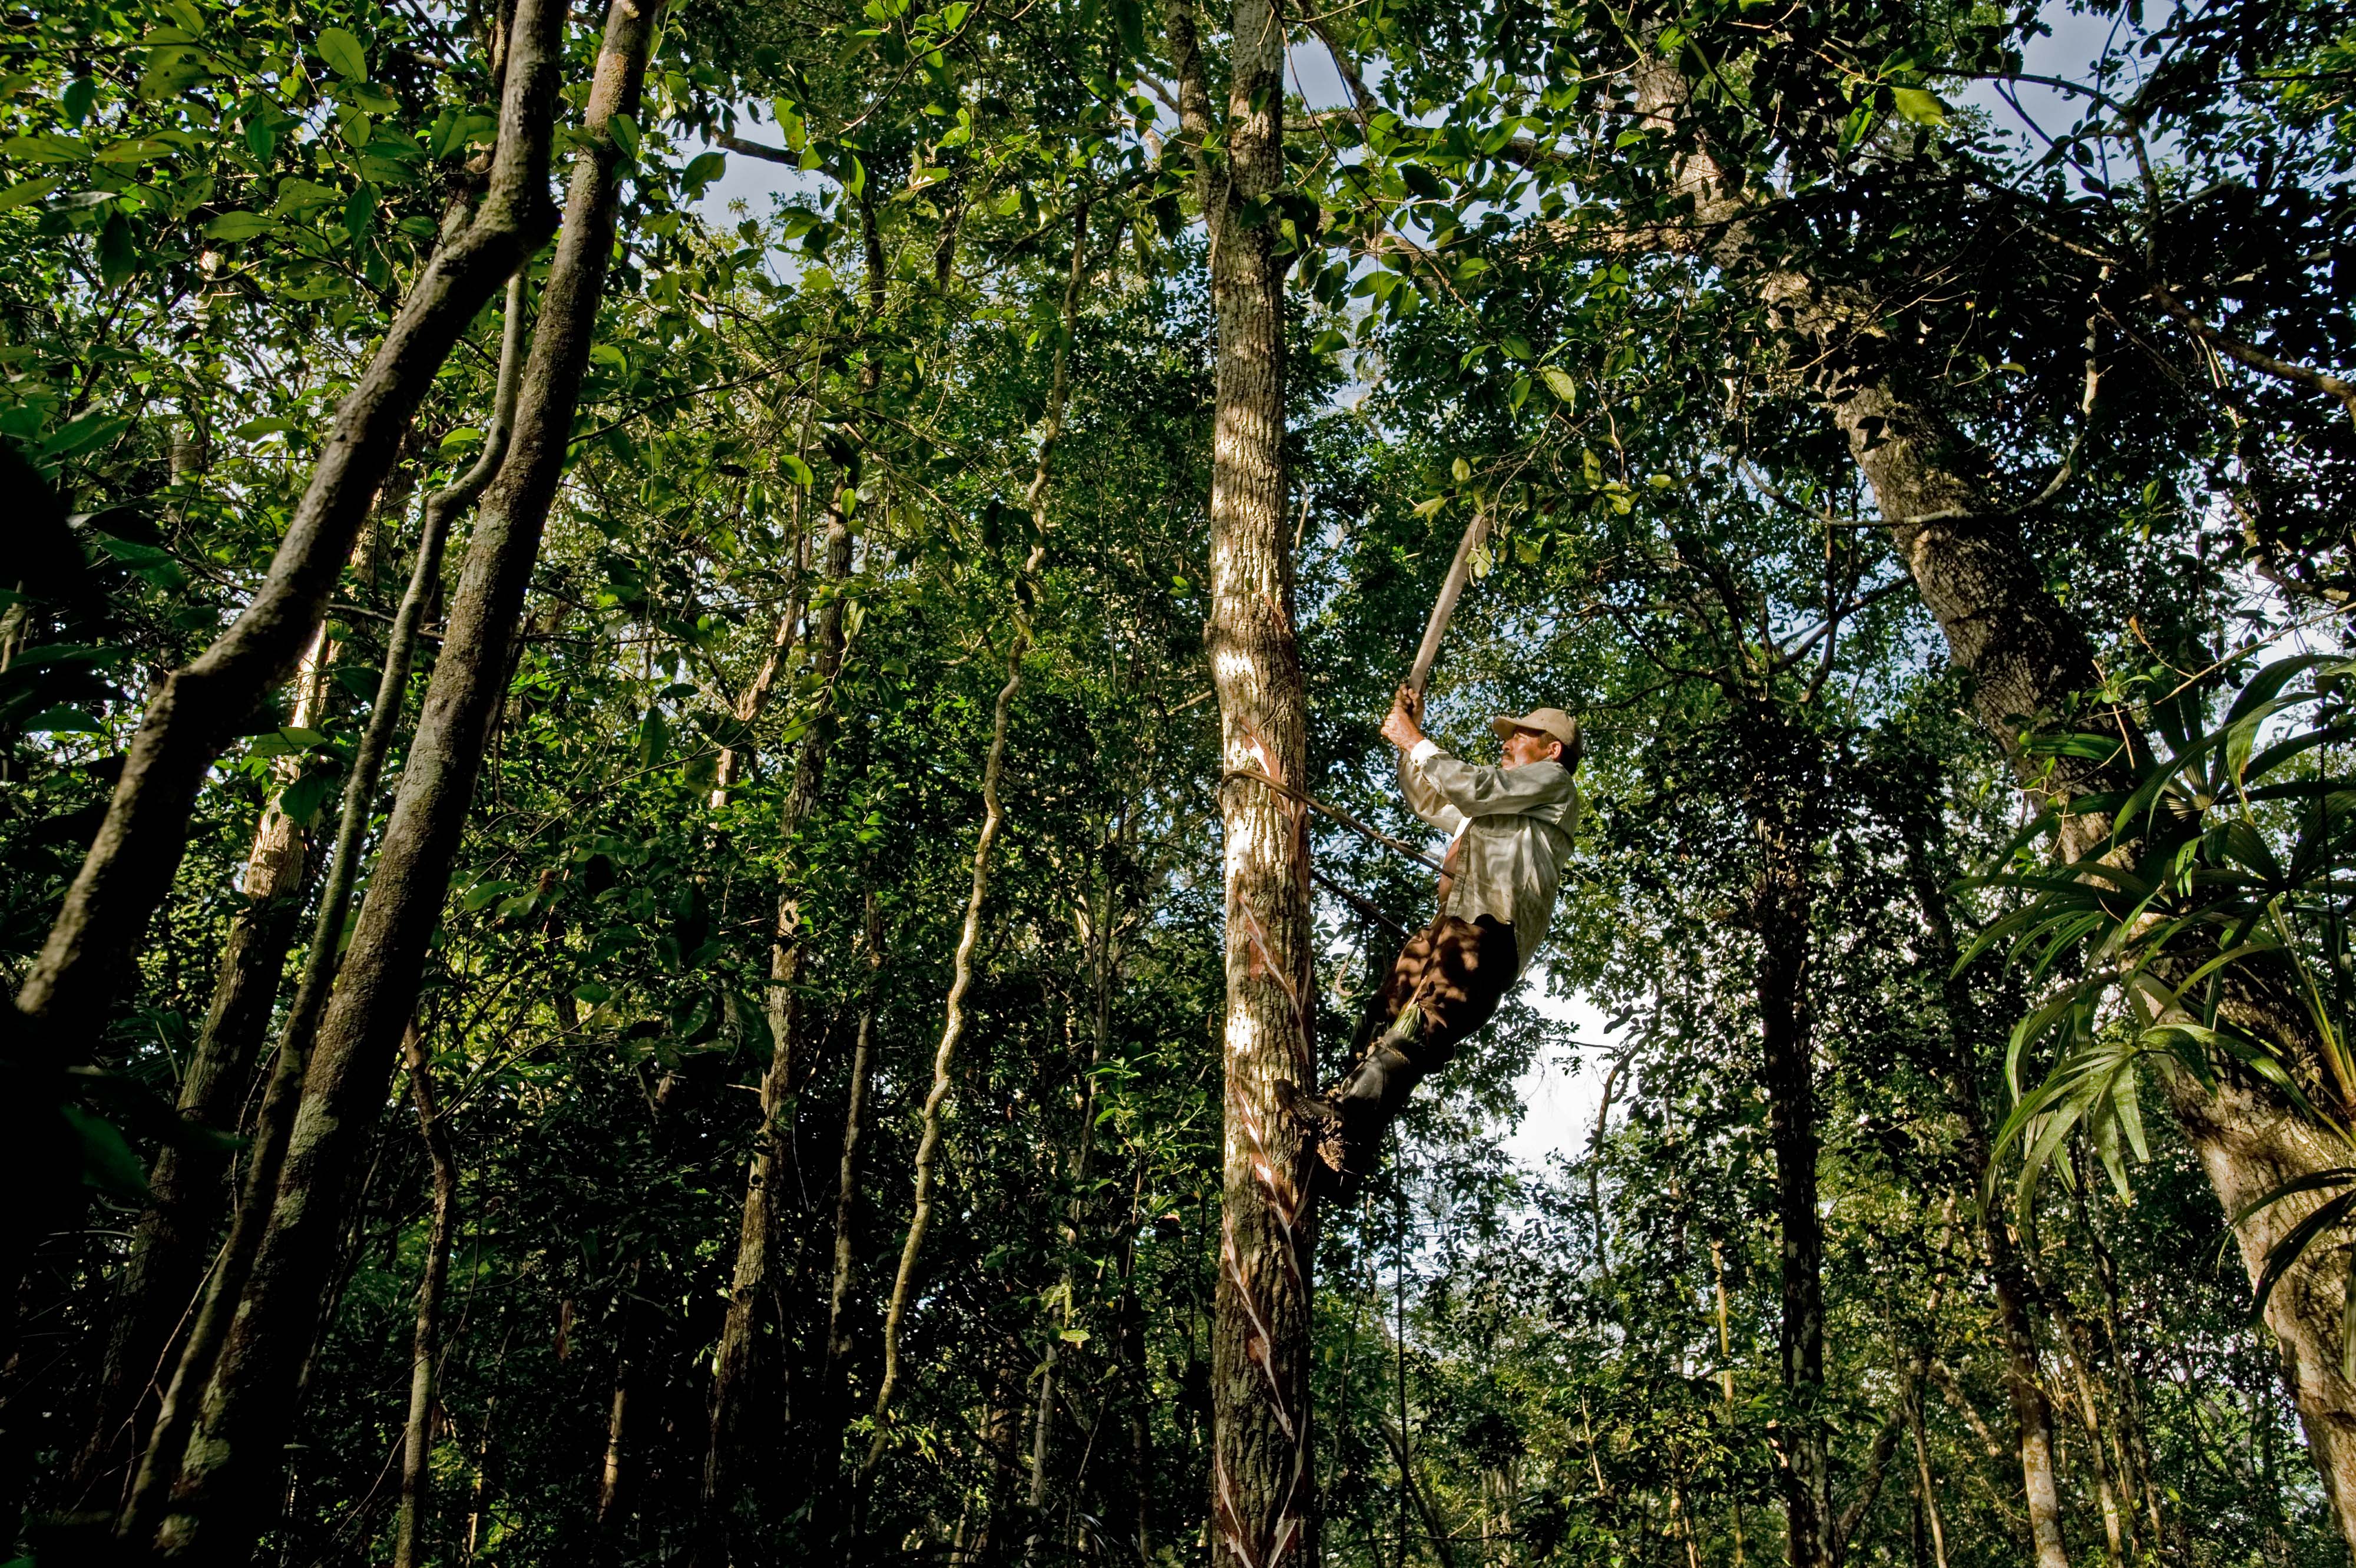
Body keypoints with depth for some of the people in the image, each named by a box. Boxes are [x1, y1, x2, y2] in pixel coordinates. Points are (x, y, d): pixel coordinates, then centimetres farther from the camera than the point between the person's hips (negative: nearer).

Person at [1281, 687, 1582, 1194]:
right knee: (1382, 1018, -9)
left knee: (1422, 1024, -27)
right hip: (1452, 923, 9)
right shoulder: (1496, 811, 42)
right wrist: (1409, 738, 33)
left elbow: (1472, 787, 0)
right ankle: (1344, 1155, -20)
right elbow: (1425, 799, 46)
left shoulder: (1554, 782, 16)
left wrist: (1414, 740, 9)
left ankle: (1344, 1116, -46)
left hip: (1492, 927, -9)